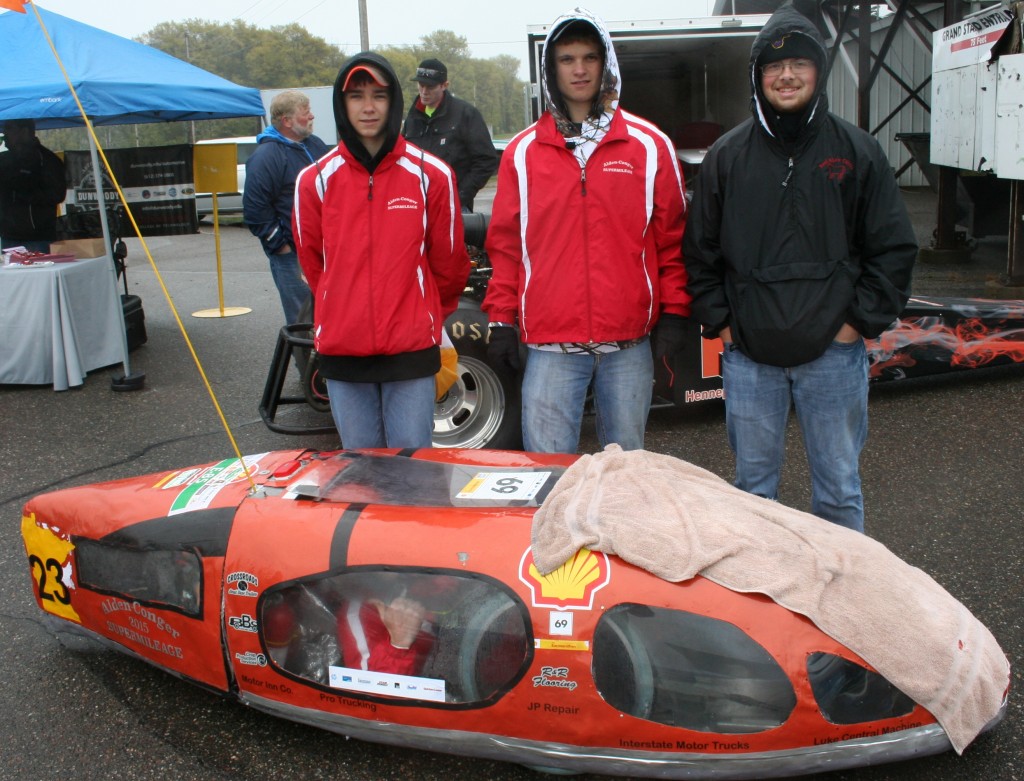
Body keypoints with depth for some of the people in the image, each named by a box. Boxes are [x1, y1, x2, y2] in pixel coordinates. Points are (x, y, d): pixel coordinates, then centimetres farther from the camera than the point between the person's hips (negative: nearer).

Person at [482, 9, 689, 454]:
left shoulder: (649, 145, 5)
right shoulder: (523, 152, 6)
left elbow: (671, 237, 6)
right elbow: (505, 243, 8)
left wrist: (674, 313, 2)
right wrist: (500, 320, 3)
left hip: (629, 342, 0)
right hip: (550, 343, 0)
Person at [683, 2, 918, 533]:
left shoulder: (857, 151, 1)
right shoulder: (727, 156, 4)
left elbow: (894, 248, 3)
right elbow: (701, 250, 9)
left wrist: (861, 321, -4)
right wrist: (719, 321, 0)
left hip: (833, 352, -1)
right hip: (748, 355, 1)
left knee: (838, 488, 9)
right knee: (753, 484, 12)